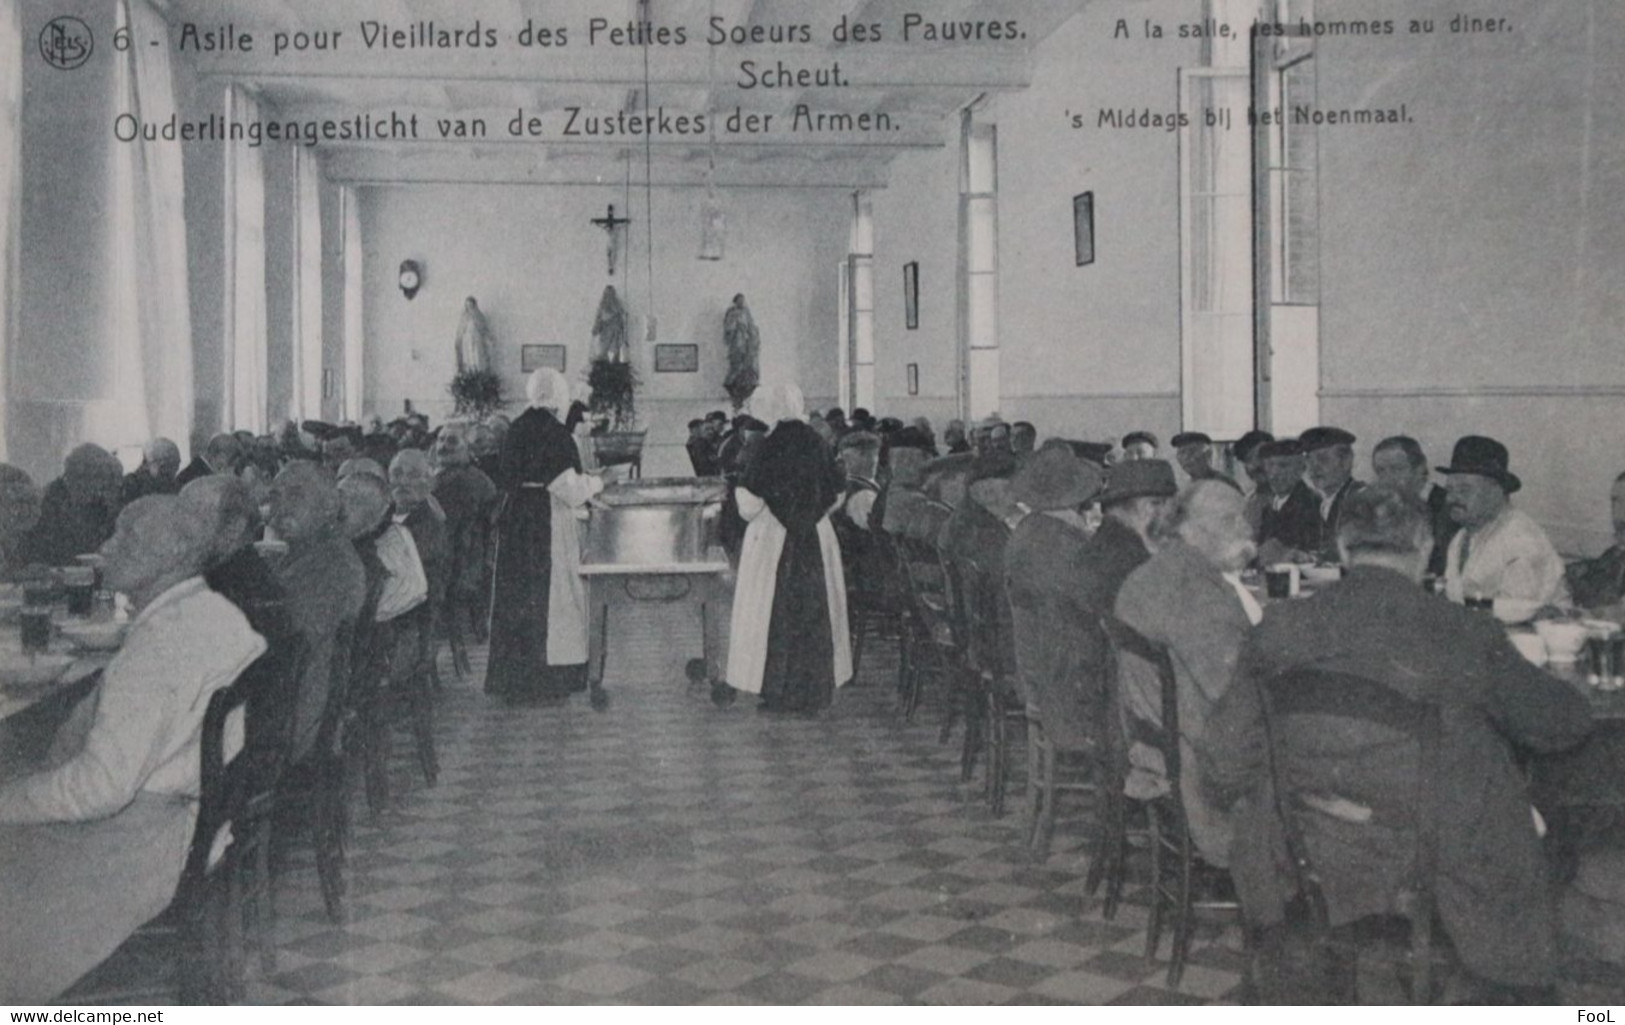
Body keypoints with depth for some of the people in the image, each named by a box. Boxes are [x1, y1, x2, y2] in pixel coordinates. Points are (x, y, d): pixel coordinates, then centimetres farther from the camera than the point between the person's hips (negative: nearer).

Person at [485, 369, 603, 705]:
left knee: (517, 597, 13)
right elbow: (569, 491, -18)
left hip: (514, 522, 7)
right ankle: (549, 680, 9)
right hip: (548, 526, -6)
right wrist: (594, 482, 2)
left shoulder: (516, 429, 5)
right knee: (549, 596, 3)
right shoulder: (554, 433, -16)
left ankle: (513, 679, 21)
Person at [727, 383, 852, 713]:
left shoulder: (771, 445, -14)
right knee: (814, 611, 13)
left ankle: (781, 695, 7)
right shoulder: (813, 442, 2)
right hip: (817, 539, 5)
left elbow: (751, 505, -17)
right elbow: (835, 495, 9)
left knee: (776, 613, 5)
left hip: (774, 538, -5)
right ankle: (815, 691, 19)